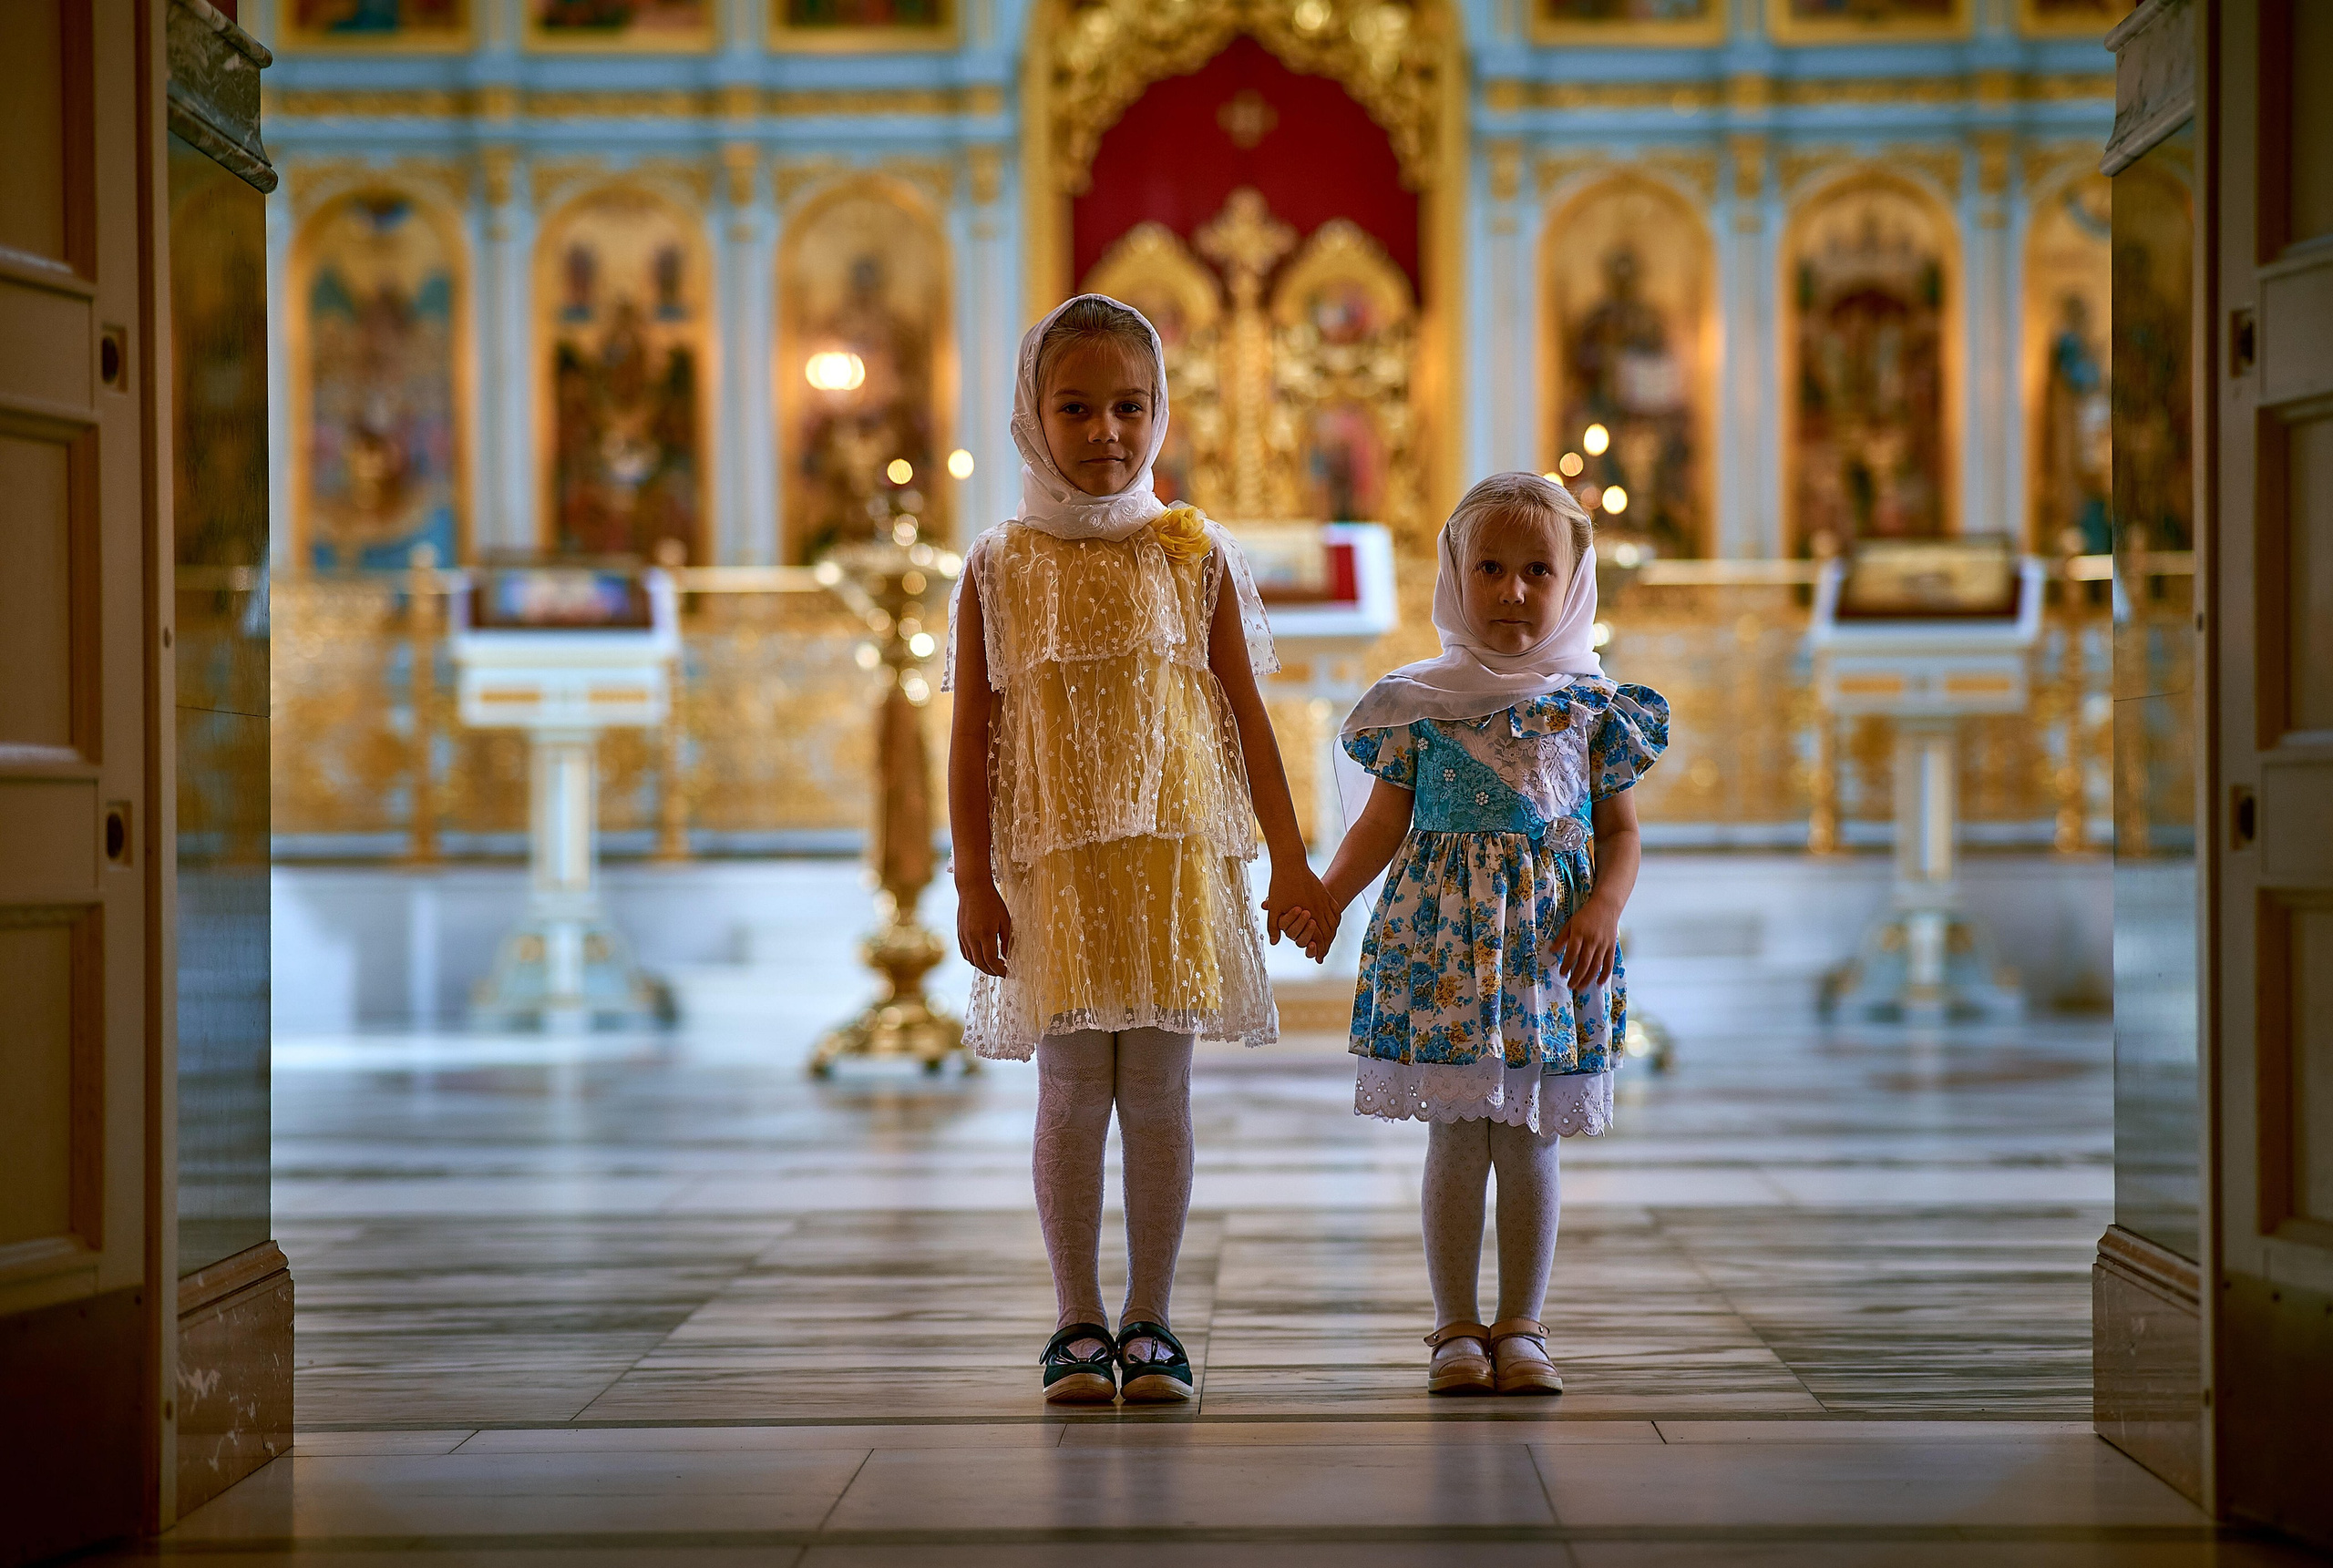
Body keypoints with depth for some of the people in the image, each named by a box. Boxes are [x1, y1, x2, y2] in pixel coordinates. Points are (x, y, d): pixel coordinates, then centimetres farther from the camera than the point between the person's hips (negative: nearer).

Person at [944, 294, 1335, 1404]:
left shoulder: (1195, 556, 5)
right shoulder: (999, 570, 4)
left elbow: (1245, 716, 7)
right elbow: (972, 734, 4)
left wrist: (1289, 858, 3)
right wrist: (974, 883, -1)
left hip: (1176, 851, 1)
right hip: (1055, 859, 0)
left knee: (1158, 1089, 2)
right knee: (1072, 1088, 0)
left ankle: (1149, 1320, 11)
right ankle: (1078, 1323, 9)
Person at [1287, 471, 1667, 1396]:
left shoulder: (1593, 705, 4)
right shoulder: (1416, 702, 3)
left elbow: (1619, 833, 5)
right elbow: (1384, 823, 5)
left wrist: (1603, 909, -12)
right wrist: (1326, 895, -9)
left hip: (1548, 942, 0)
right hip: (1440, 937, 0)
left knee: (1528, 1144, 4)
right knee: (1455, 1139, 1)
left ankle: (1520, 1328, 13)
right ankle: (1456, 1329, 9)